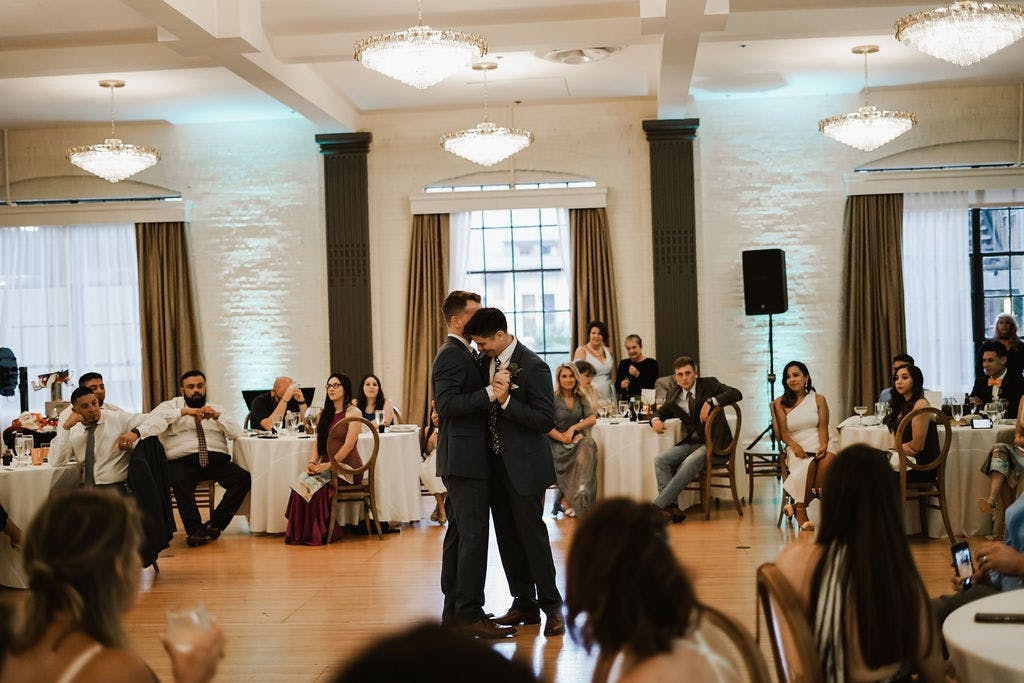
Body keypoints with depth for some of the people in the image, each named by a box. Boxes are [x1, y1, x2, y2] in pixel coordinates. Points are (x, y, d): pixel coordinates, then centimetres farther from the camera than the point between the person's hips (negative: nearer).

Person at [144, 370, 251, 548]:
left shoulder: (216, 409, 26)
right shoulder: (171, 406, 18)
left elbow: (237, 433, 13)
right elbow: (151, 421, -4)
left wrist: (217, 416, -3)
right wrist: (184, 411, -8)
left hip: (216, 459, 3)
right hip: (182, 461, -3)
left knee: (244, 478, -24)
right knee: (180, 481, -38)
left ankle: (215, 525, -18)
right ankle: (195, 530, -26)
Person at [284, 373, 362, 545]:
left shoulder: (353, 412, -3)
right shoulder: (324, 414, 18)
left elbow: (349, 445, -12)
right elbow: (317, 442, 12)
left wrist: (328, 465, -18)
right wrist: (312, 463, -6)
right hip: (327, 468, 6)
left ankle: (318, 533, -15)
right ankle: (301, 533, -18)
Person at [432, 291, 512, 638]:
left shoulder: (463, 353, 18)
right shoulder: (451, 356, -14)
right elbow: (448, 404, -25)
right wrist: (489, 394, -30)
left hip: (463, 459, 11)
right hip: (465, 459, -11)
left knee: (459, 533, 14)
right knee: (474, 535, -9)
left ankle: (453, 610, 21)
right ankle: (470, 614, -5)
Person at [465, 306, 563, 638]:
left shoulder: (533, 367, -15)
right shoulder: (485, 360, 6)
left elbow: (546, 420, -17)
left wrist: (506, 400, -25)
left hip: (524, 464, -7)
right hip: (496, 462, 7)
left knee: (532, 533, -4)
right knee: (507, 537, 11)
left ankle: (552, 606, 7)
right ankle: (524, 604, 21)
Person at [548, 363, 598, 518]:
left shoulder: (581, 398, 11)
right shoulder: (553, 399, -5)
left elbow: (592, 419, 2)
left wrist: (574, 428, -12)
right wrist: (564, 438, -17)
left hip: (577, 438, 4)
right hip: (556, 442, -4)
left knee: (588, 445, -31)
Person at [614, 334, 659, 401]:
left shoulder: (652, 363, 1)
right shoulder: (623, 364, 13)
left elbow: (653, 388, -8)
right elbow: (616, 389, 15)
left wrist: (638, 375, -15)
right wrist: (621, 386, -6)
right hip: (626, 402, 3)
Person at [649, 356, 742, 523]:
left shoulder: (709, 385, -3)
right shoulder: (674, 395, 9)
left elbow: (736, 394, -16)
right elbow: (661, 413, 23)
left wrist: (710, 401, -27)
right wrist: (656, 420, -3)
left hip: (715, 443, -5)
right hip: (692, 443, 6)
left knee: (690, 462, -32)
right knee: (661, 460, -18)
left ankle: (658, 506, -31)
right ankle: (671, 506, -26)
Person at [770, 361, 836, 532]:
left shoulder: (818, 399, 14)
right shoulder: (780, 403, 12)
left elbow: (823, 427, 3)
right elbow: (783, 433, 4)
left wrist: (823, 446, -18)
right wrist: (794, 446, -17)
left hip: (821, 445, 1)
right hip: (797, 447, -1)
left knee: (827, 460, -36)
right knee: (808, 465, -36)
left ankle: (799, 507, -27)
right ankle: (801, 510, -21)